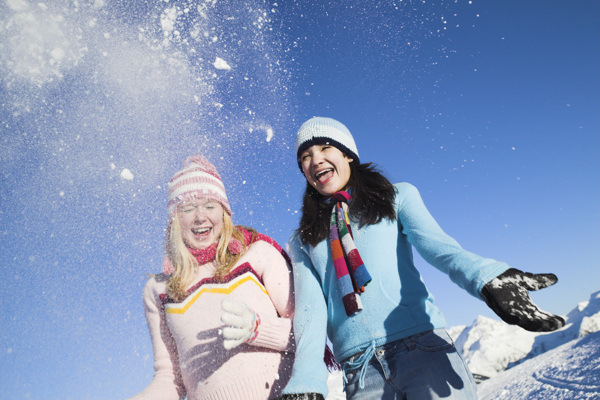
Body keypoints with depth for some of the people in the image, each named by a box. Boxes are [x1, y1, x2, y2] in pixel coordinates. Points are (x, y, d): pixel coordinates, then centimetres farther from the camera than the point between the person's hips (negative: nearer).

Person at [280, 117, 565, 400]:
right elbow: (309, 307, 2)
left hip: (421, 344, 0)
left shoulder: (397, 197, 11)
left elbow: (434, 243, -5)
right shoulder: (302, 243, 13)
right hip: (359, 367, 1)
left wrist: (486, 276, -26)